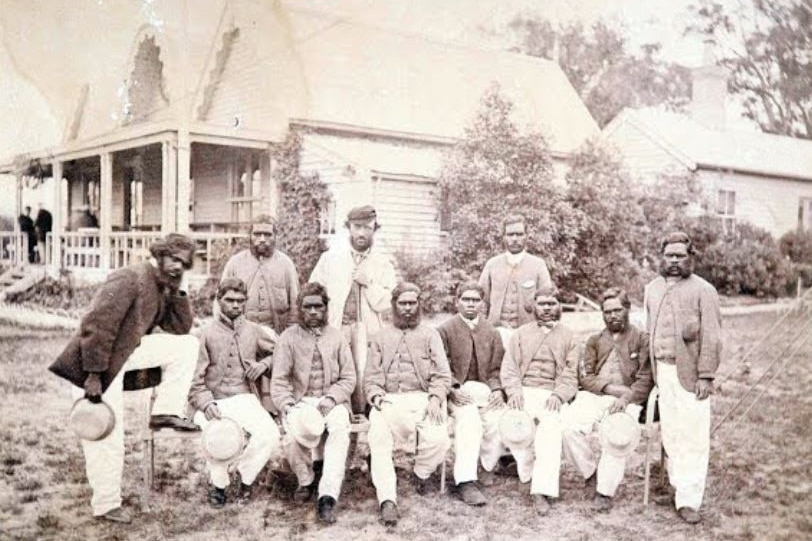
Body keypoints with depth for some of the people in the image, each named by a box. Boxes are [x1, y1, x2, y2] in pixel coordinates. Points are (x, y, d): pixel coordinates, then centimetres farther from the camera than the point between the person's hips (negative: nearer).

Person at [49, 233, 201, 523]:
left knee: (187, 344, 1)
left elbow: (180, 329, 8)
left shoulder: (162, 287, 7)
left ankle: (165, 412, 3)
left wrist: (176, 291, -4)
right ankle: (106, 505, 14)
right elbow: (96, 326, -26)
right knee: (107, 436, -3)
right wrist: (94, 376, -26)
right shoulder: (131, 279, -21)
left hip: (127, 352, 8)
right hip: (97, 362, -8)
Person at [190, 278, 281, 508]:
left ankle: (245, 474, 3)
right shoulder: (206, 333, 4)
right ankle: (218, 483, -3)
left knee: (270, 435, -26)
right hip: (214, 401, -2)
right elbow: (195, 379, 0)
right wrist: (206, 403, -16)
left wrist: (264, 364, 3)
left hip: (245, 399, 2)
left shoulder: (254, 331, 13)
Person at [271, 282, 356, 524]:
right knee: (294, 432, -32)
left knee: (340, 429, -33)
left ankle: (327, 497, -34)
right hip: (299, 401, 0)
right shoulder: (288, 338, 6)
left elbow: (348, 378, 8)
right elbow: (279, 381, 2)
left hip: (332, 400, 1)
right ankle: (305, 481, -2)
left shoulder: (336, 336, 10)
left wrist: (331, 398, -10)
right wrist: (289, 408, -15)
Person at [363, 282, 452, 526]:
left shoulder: (430, 334, 17)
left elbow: (442, 374, 7)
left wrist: (435, 398, -12)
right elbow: (371, 377, 12)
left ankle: (421, 473, 5)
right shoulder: (380, 337, 21)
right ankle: (387, 499, -28)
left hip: (421, 398, 0)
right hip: (389, 400, 0)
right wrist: (376, 396, -9)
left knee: (438, 439, -28)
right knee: (378, 440, -31)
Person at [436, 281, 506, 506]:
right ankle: (466, 481, -33)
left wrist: (496, 389, -6)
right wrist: (454, 389, -17)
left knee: (499, 418, -27)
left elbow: (497, 368, 12)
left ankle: (489, 462, -5)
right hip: (458, 392, -3)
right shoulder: (445, 330, 6)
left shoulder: (491, 332, 17)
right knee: (468, 417, -32)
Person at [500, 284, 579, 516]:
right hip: (524, 391, 1)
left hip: (552, 395, -1)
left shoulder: (567, 337, 16)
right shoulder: (521, 333, 18)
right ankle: (527, 468, -1)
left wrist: (558, 394, -11)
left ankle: (542, 490, -31)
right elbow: (509, 368, 10)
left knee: (551, 426, -29)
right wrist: (514, 390, -8)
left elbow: (570, 375, 7)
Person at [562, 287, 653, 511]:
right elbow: (586, 377, 10)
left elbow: (645, 380, 1)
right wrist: (611, 387, -8)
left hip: (627, 399, -3)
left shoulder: (642, 340, 11)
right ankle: (592, 474, -3)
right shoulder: (594, 341, 21)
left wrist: (626, 397, -17)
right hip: (593, 396, 3)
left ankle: (605, 491, -22)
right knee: (570, 428, -25)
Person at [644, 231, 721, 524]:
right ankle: (679, 483, 21)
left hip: (690, 373, -5)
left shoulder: (703, 290, -5)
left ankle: (688, 499, 1)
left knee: (693, 436, -4)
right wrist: (652, 370, 14)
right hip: (663, 371, 5)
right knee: (670, 432, 9)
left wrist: (706, 376, -12)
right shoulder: (652, 288, 12)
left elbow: (711, 338, -8)